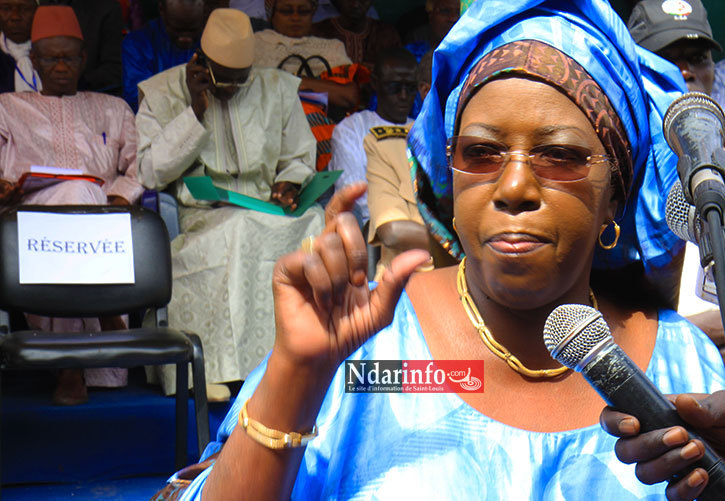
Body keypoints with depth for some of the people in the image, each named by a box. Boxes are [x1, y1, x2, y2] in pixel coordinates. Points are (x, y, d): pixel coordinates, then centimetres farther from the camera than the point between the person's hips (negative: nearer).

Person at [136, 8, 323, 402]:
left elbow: (300, 159, 21)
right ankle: (214, 367, -32)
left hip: (268, 212, 3)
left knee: (315, 222, -31)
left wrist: (289, 183, -3)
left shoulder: (277, 89, 13)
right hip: (200, 217, -2)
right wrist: (196, 111, -8)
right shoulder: (163, 93, 5)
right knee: (238, 233, -38)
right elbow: (151, 173, -3)